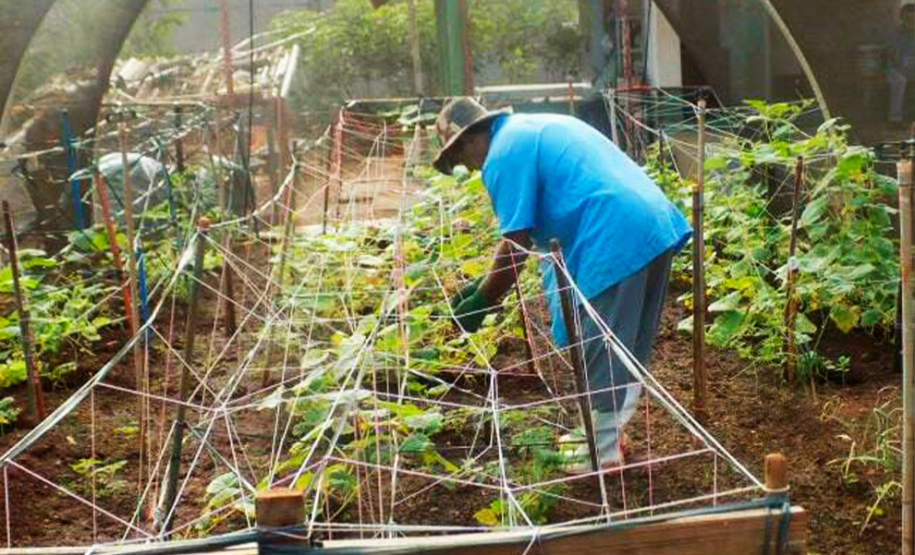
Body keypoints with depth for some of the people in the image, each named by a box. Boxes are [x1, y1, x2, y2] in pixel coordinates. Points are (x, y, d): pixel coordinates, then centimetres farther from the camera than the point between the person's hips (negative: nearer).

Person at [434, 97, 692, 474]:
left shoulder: (503, 154, -5)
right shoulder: (535, 128, 25)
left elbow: (515, 247, -9)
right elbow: (527, 233, 28)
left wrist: (480, 302, 3)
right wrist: (485, 284, 27)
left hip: (615, 243, -10)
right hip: (657, 225, 10)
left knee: (600, 357, 3)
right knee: (627, 349, 20)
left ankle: (603, 455, 14)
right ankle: (608, 432, 33)